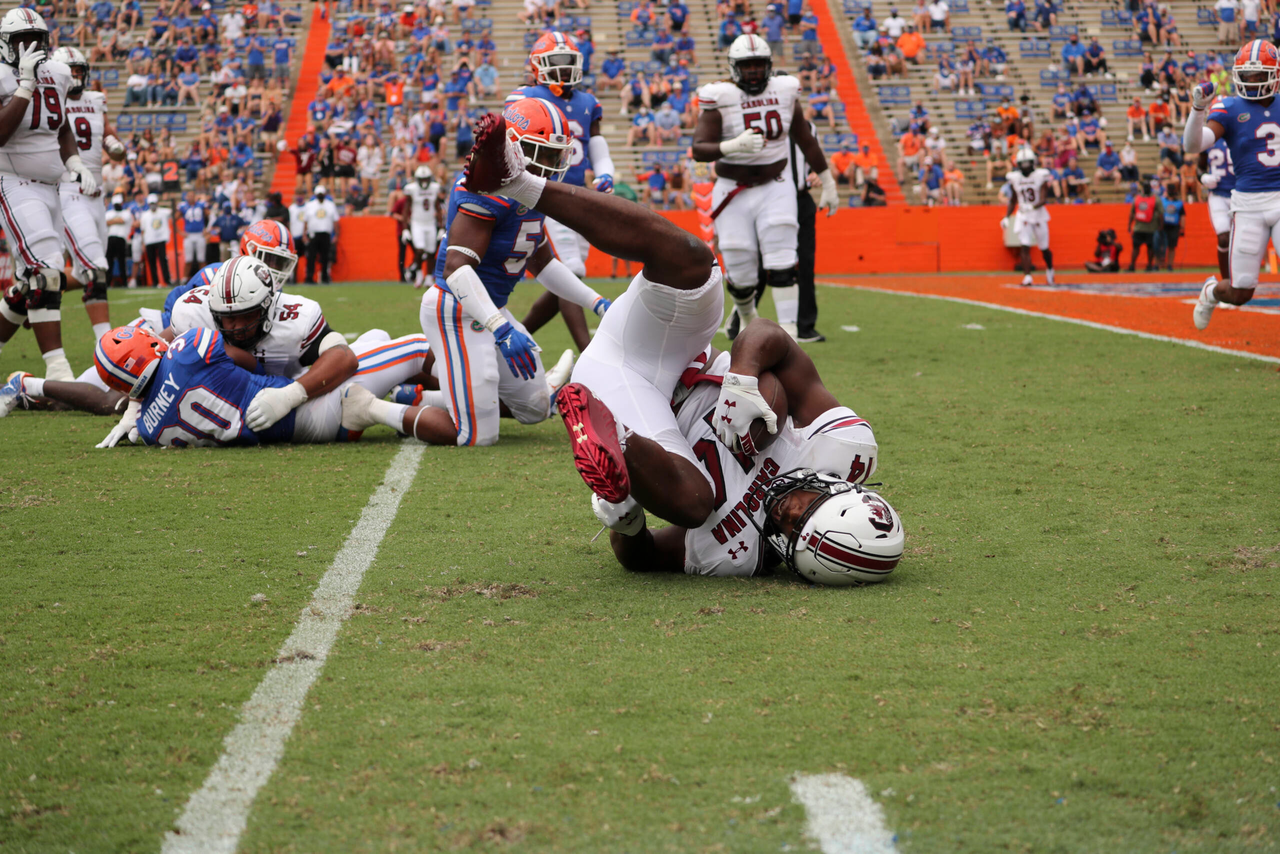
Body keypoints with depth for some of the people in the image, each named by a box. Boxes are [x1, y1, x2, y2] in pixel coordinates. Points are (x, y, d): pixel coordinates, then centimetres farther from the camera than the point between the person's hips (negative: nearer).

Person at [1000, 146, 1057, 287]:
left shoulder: (1041, 176, -10)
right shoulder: (1014, 178, 0)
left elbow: (1044, 199, -17)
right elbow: (1012, 201, 10)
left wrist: (1033, 206, -36)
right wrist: (1006, 217, 0)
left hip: (1039, 215, -1)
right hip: (1023, 216, 1)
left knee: (1044, 248, 9)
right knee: (1025, 247, -12)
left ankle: (1050, 270, 35)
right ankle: (1027, 276, -13)